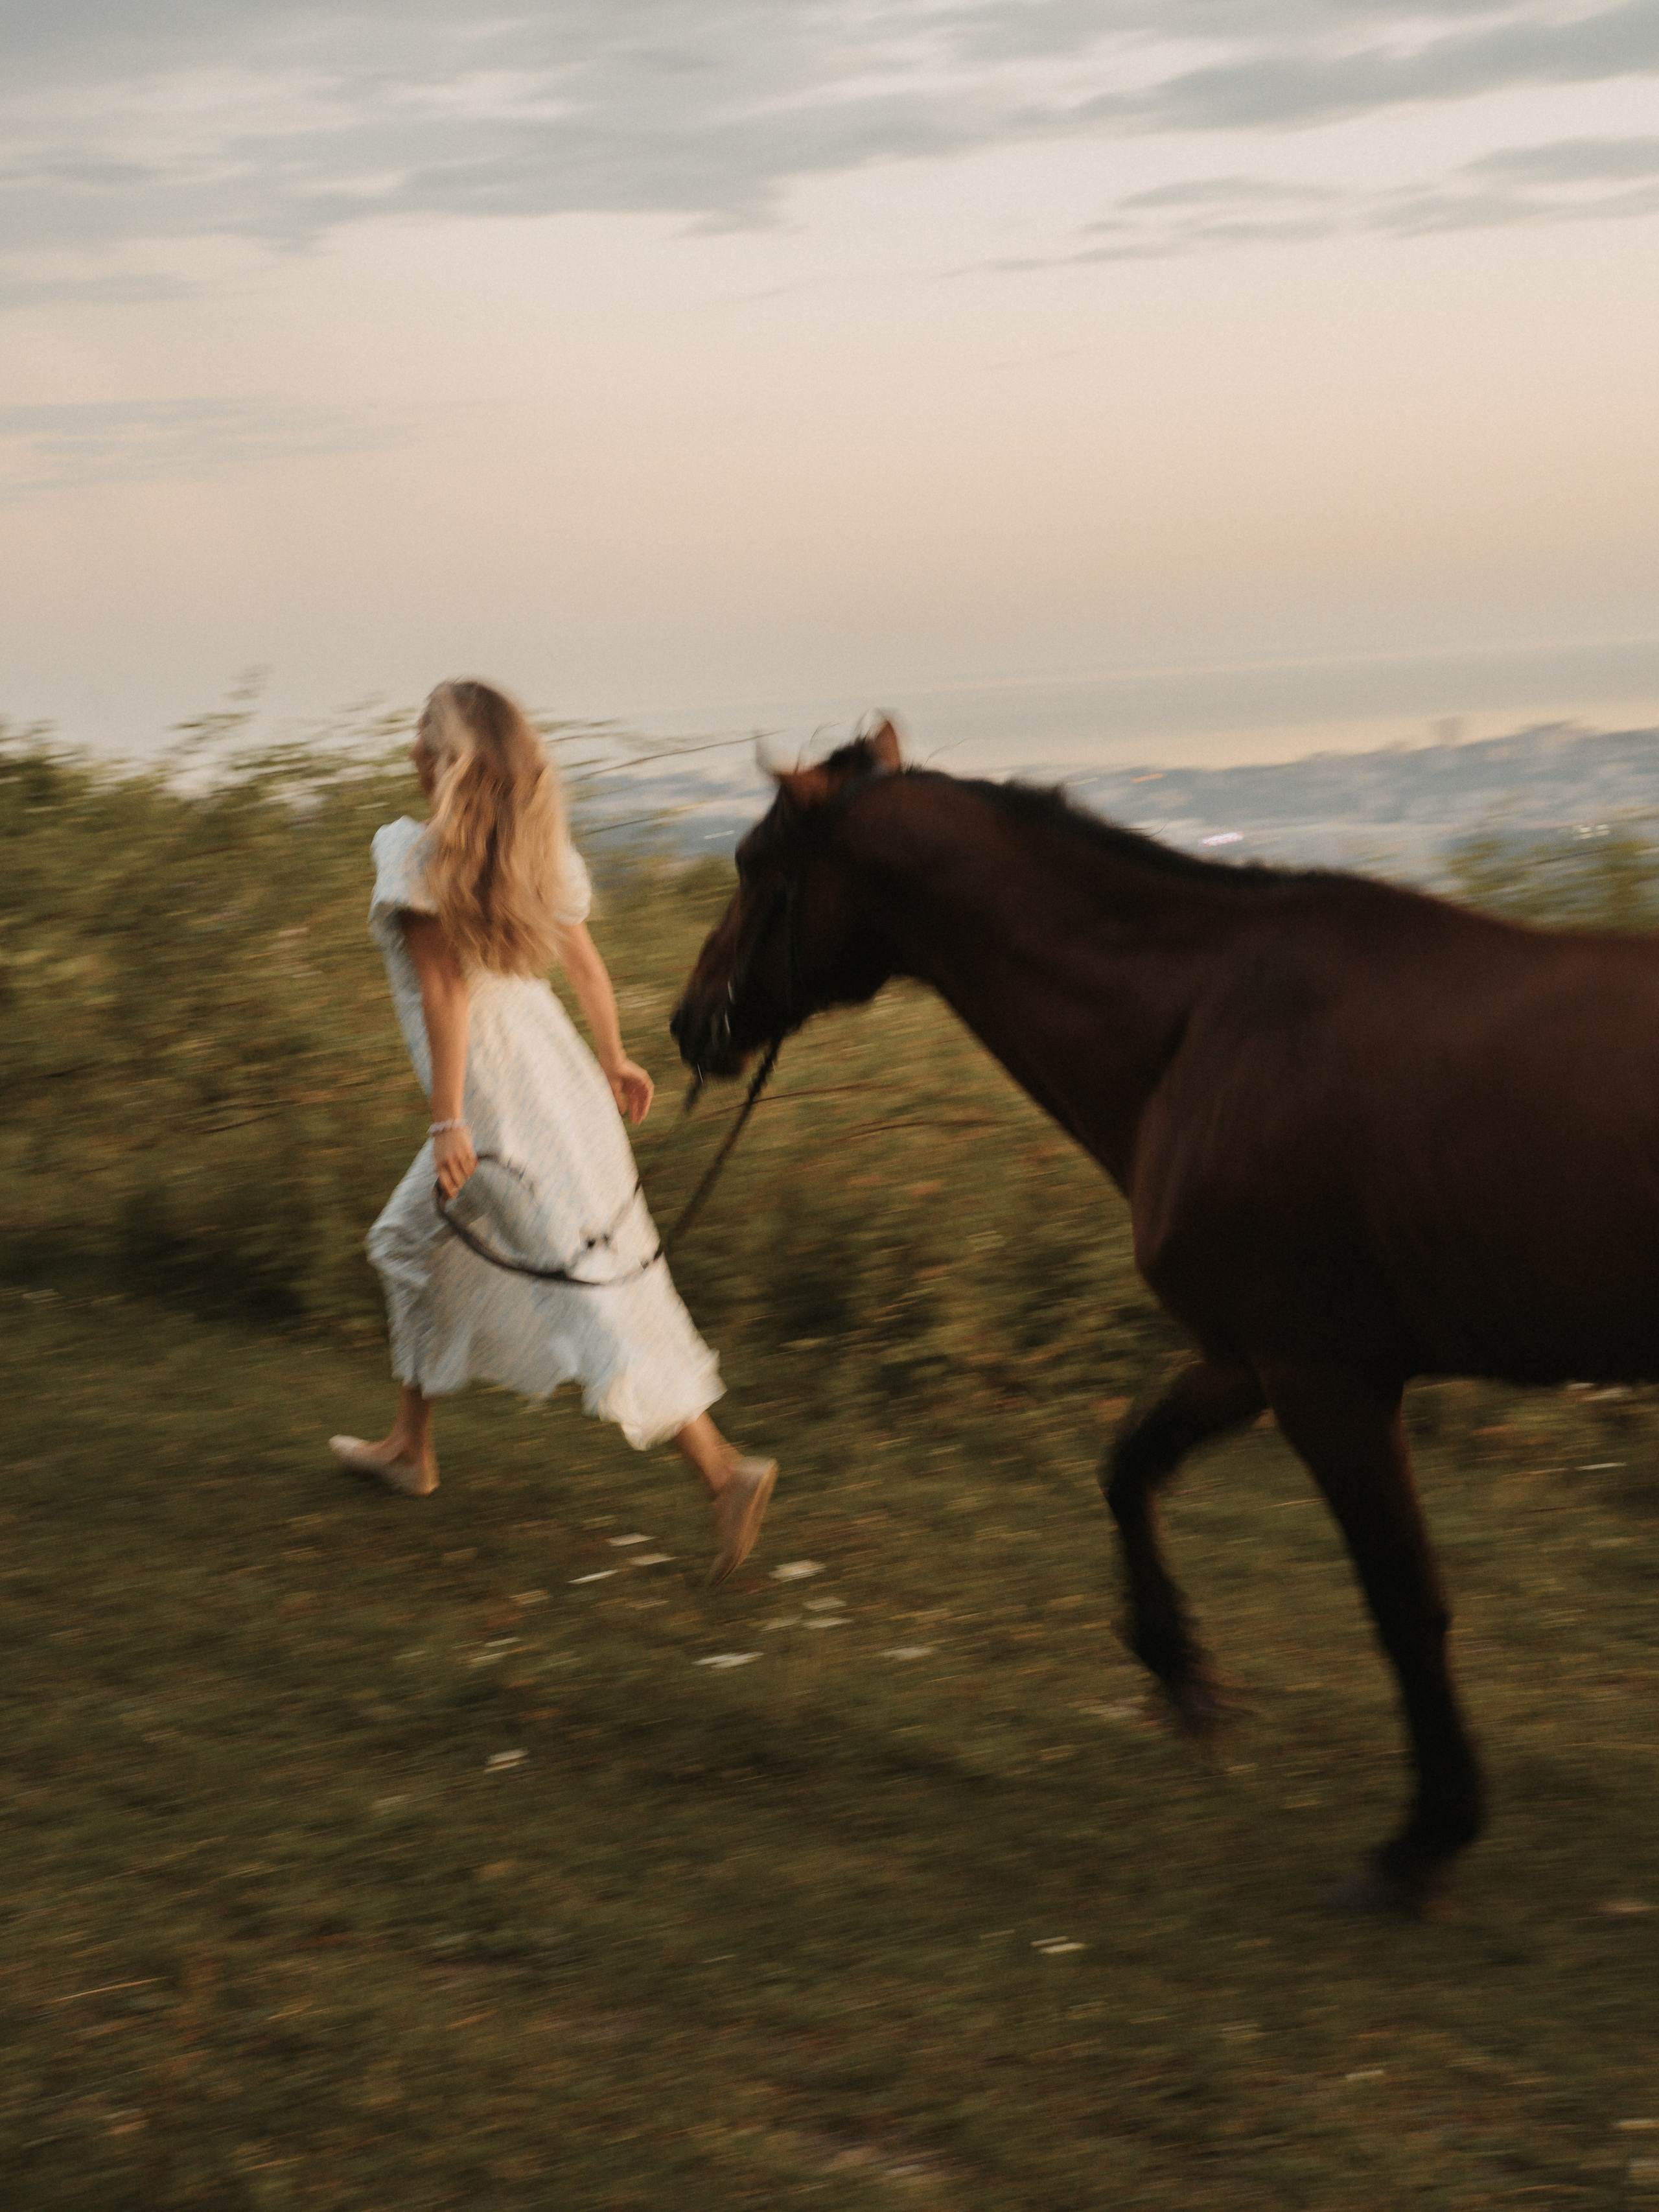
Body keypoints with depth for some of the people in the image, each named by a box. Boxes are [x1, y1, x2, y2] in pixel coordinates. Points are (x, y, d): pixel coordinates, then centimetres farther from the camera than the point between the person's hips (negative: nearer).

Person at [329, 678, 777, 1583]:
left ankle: (722, 1470, -18)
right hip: (557, 1078, 9)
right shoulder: (532, 848, 6)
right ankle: (410, 1448, 36)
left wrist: (450, 1122, -20)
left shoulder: (413, 853, -14)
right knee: (416, 1244, 26)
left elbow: (443, 990, -19)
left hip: (499, 1100, -8)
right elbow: (587, 965, 12)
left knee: (591, 1293, -9)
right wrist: (613, 1062, 24)